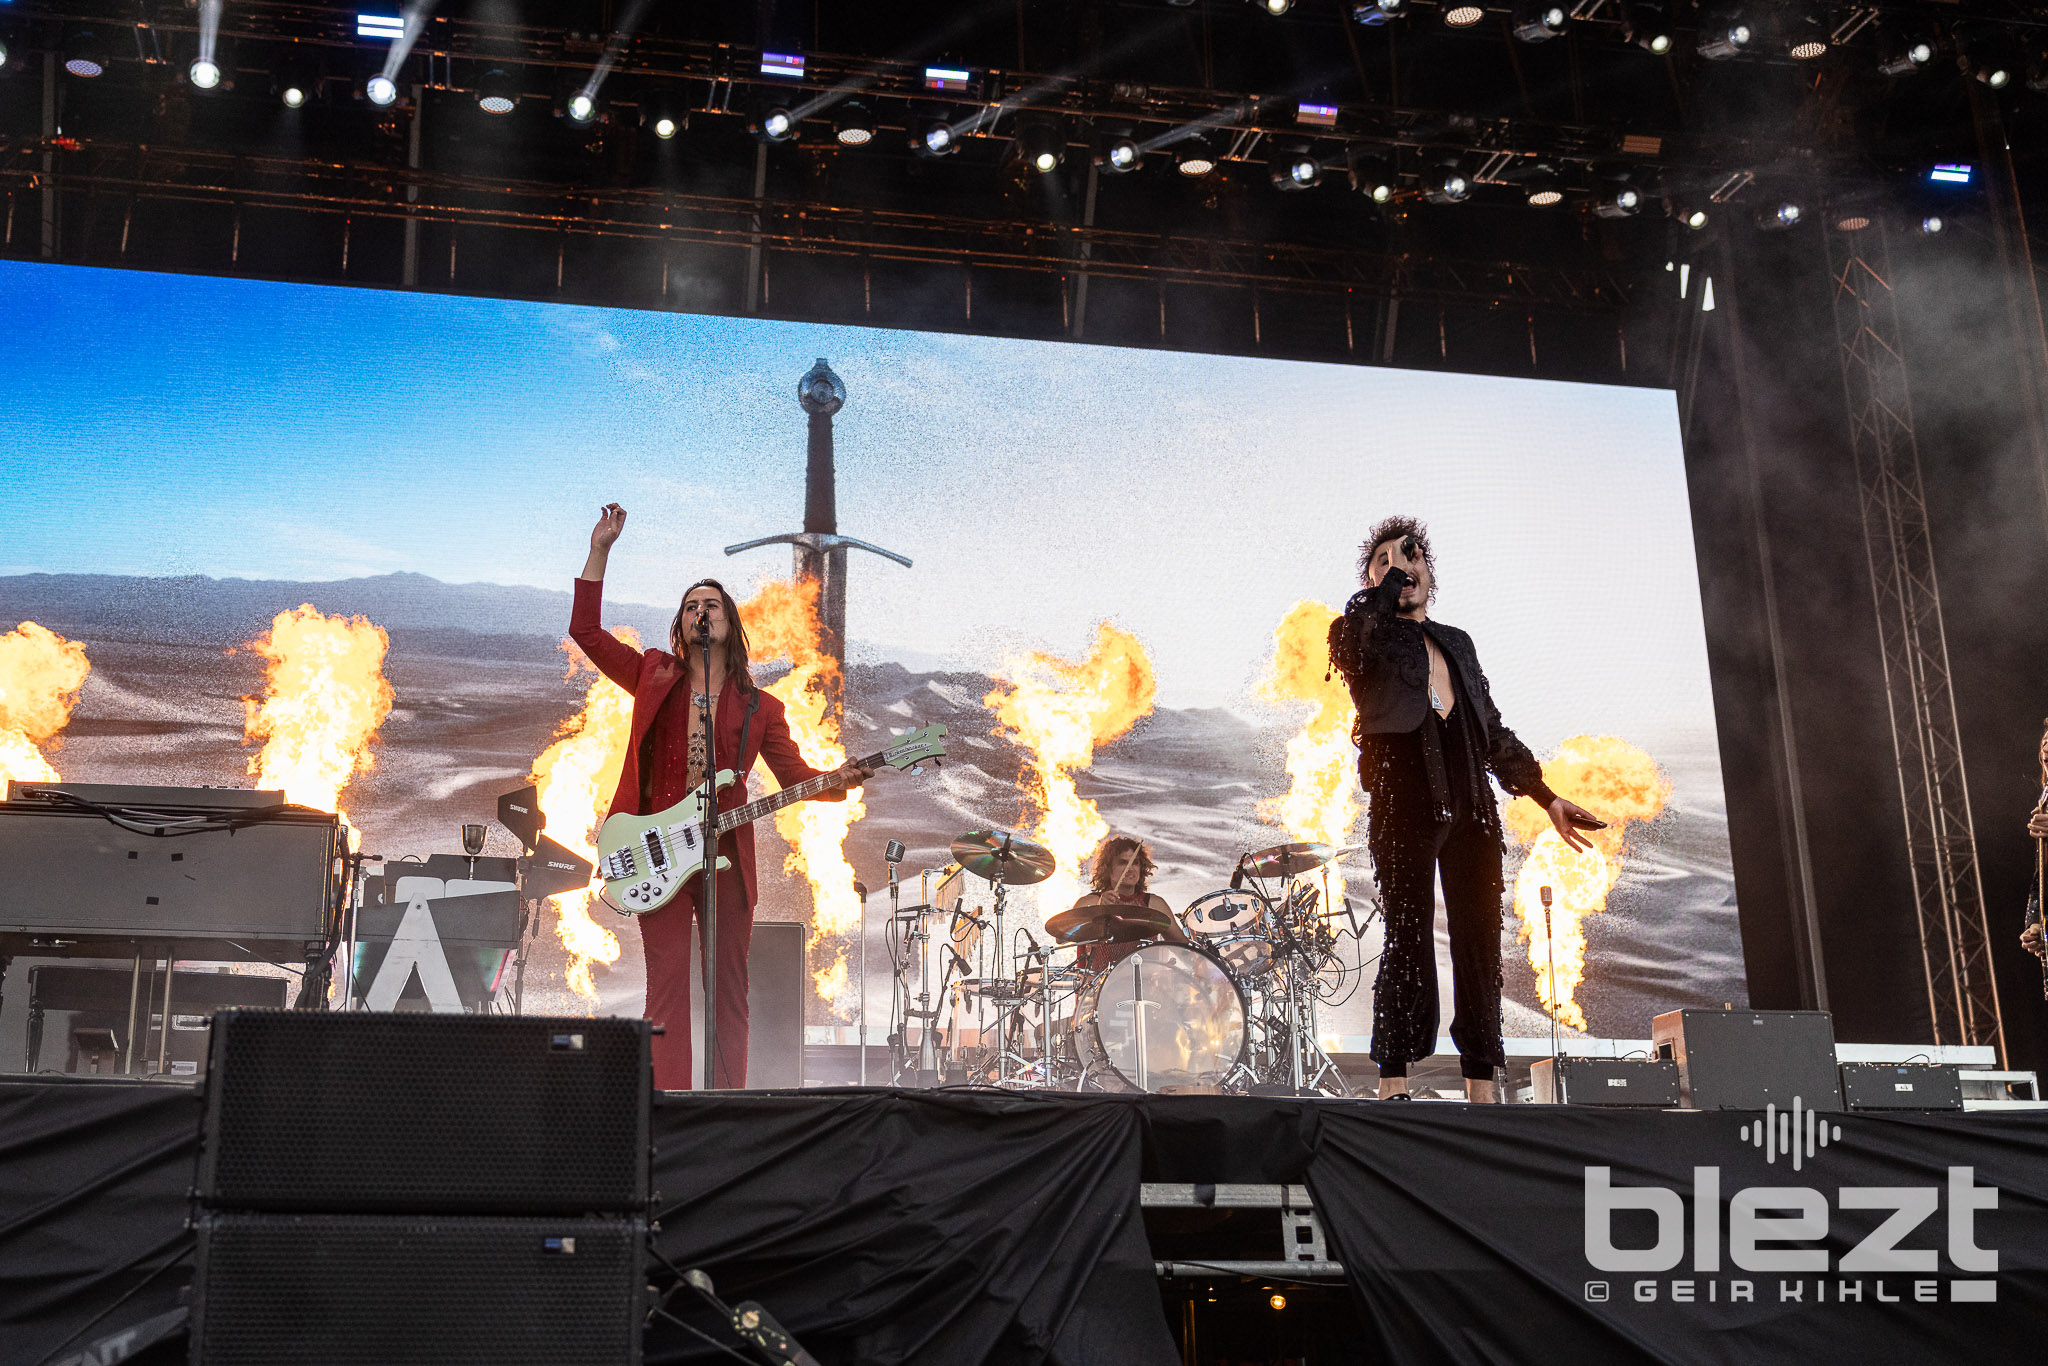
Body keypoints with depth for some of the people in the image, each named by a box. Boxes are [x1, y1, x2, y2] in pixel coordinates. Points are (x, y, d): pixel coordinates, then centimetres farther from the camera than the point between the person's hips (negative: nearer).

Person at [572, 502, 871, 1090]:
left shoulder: (759, 707, 10)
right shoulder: (654, 677, 12)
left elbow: (797, 776, 8)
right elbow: (586, 630, 9)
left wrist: (836, 781, -13)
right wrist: (600, 550, 4)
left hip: (725, 855, 1)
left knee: (729, 988, 2)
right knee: (668, 985, -6)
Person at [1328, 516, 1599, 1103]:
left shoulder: (1457, 643, 26)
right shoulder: (1361, 634, 10)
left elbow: (1493, 731, 28)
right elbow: (1355, 642, -17)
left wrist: (1545, 795, 24)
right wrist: (1391, 575, -4)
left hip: (1471, 809, 5)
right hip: (1405, 804, -5)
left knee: (1480, 944, 1)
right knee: (1409, 942, -11)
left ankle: (1482, 1088, 4)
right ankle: (1394, 1086, -9)